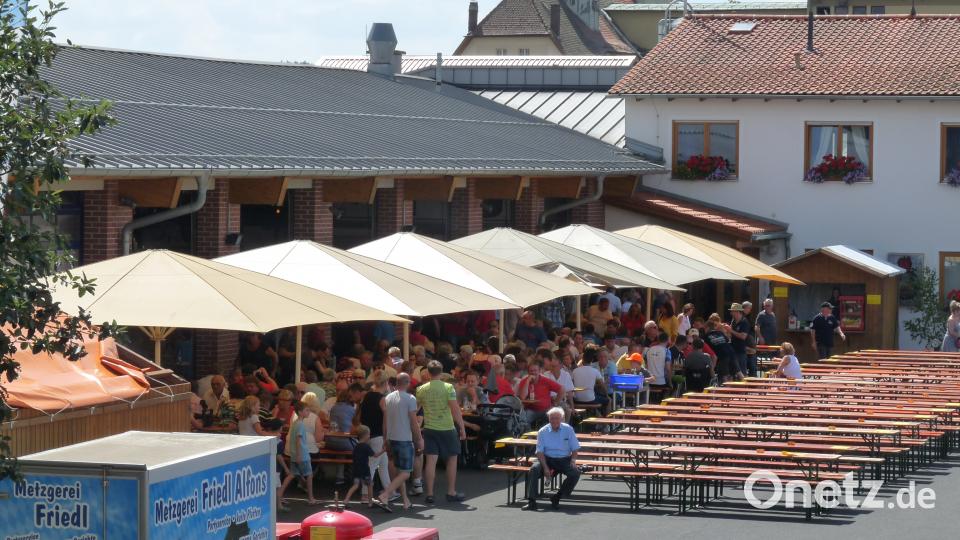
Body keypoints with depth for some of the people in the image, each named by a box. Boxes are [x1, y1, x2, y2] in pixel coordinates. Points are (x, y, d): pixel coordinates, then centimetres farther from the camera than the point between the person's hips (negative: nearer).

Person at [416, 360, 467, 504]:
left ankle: (430, 494, -2)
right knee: (452, 459, 11)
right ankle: (451, 493, 14)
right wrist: (462, 428, -7)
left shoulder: (422, 389, 0)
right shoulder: (448, 387, -9)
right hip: (447, 428, -2)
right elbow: (455, 409, -13)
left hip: (429, 429, 2)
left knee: (431, 460, 1)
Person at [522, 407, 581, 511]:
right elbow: (540, 452, -4)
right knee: (534, 469, -30)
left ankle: (556, 498, -13)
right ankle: (531, 501, -30)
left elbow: (574, 448, 7)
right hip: (548, 459, 0)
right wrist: (545, 467, -18)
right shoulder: (543, 432, 0)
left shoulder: (568, 429, 3)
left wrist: (573, 460, -13)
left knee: (575, 473, -28)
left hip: (564, 459, 1)